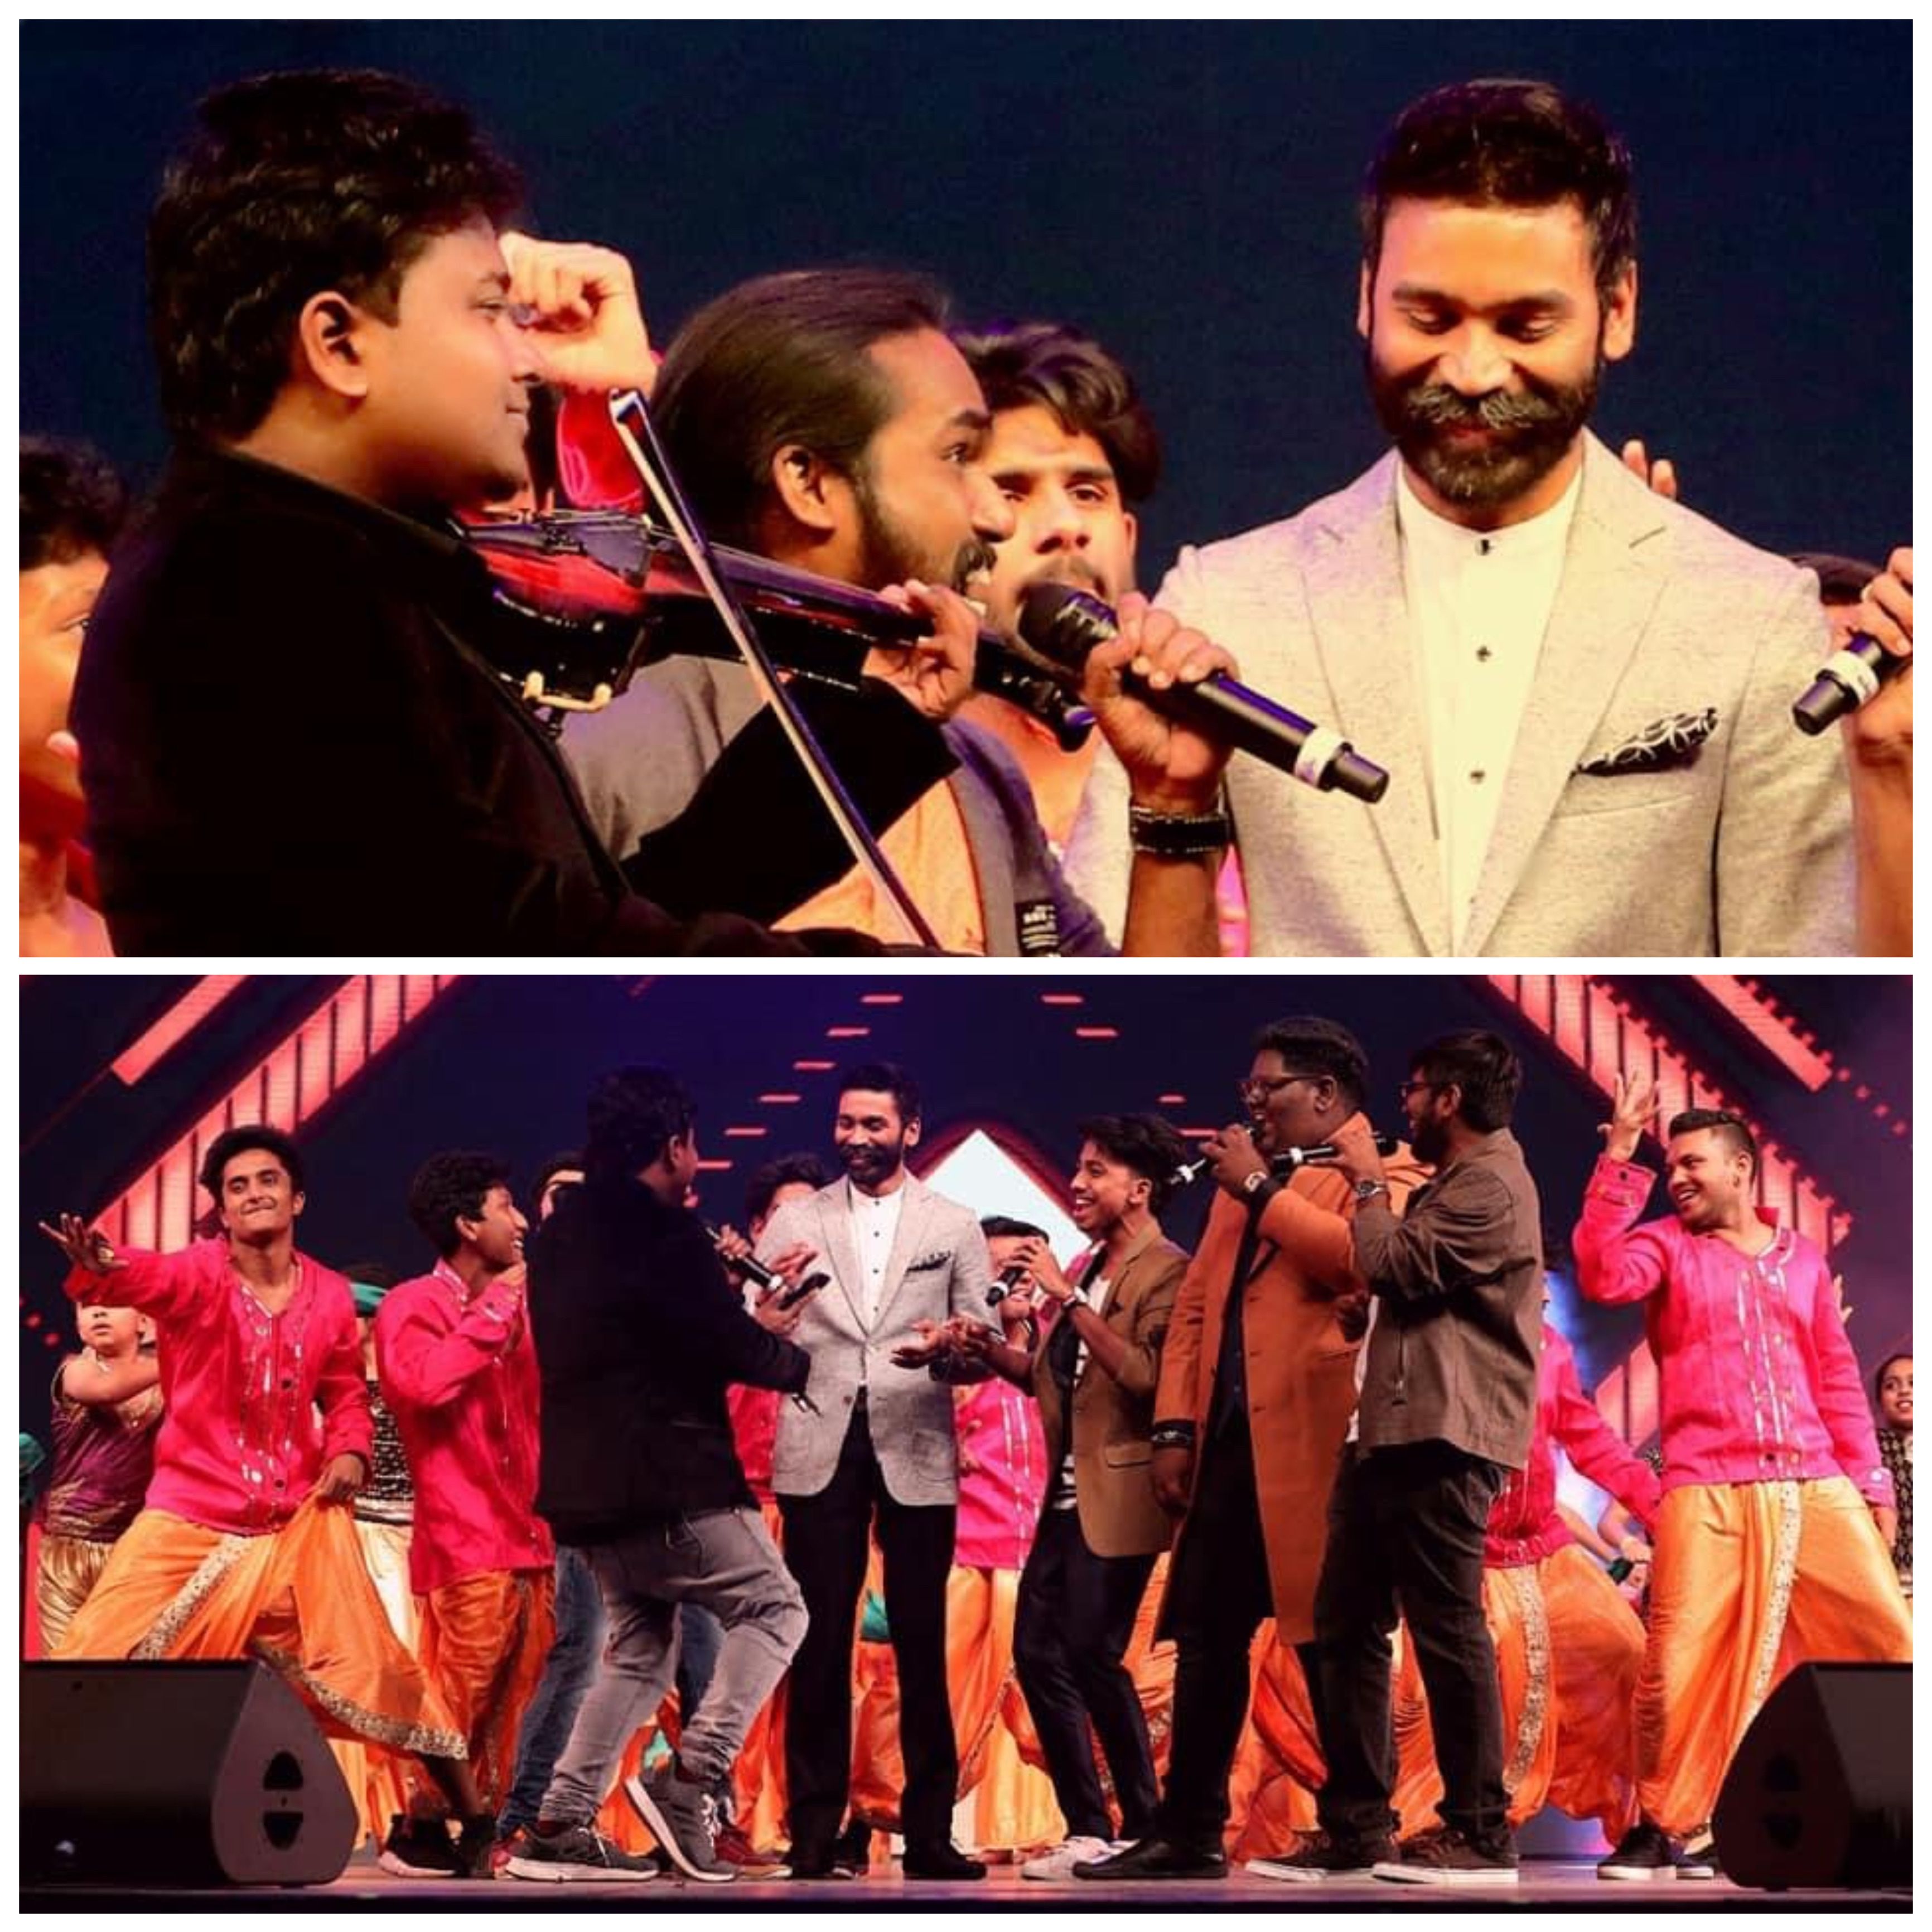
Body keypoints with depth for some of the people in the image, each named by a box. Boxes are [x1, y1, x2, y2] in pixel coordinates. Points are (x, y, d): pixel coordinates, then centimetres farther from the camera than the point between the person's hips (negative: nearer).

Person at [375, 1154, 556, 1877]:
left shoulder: (512, 1309, 20)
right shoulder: (413, 1307, -3)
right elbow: (418, 1382, -24)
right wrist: (492, 1314, -13)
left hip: (526, 1540, 7)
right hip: (465, 1543, -7)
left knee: (517, 1703, 4)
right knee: (462, 1698, -10)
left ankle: (491, 1828, 9)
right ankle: (421, 1832, -2)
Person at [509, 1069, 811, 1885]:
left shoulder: (562, 1234, 13)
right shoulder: (664, 1231, -14)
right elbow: (735, 1349, -14)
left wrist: (752, 1325, 23)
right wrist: (795, 1359, 8)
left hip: (589, 1484, 9)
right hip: (669, 1481, -9)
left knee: (640, 1648, 17)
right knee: (774, 1608, 2)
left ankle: (558, 1827, 8)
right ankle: (688, 1779, -12)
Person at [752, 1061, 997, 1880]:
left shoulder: (955, 1227, 8)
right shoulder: (795, 1223, 8)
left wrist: (947, 1348, -17)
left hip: (916, 1454, 0)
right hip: (820, 1452, 0)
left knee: (921, 1646, 4)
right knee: (819, 1648, 0)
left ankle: (929, 1832, 9)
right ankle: (814, 1835, 4)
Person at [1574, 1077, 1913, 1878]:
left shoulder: (1801, 1259, 16)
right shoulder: (1667, 1246, 8)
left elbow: (1837, 1381, 18)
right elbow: (1603, 1276, -14)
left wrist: (1871, 1484, 13)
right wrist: (1620, 1153, -15)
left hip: (1815, 1488, 2)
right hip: (1707, 1493, -2)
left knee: (1890, 1645, -3)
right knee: (1681, 1662, -9)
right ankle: (1666, 1827, 6)